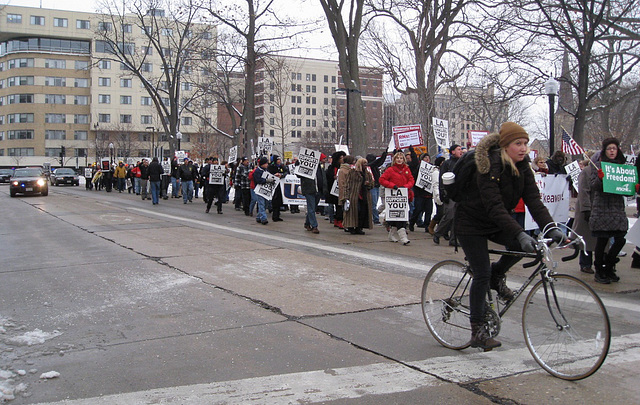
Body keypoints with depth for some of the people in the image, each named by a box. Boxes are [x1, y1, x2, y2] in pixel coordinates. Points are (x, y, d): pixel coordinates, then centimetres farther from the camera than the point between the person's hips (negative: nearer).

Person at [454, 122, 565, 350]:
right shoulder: (489, 167, -26)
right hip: (471, 224, -6)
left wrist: (550, 228, -25)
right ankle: (477, 331, 1)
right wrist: (520, 234, -42)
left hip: (495, 223, 7)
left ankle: (498, 276, 10)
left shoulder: (522, 167, -4)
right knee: (482, 275, -10)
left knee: (521, 245, -20)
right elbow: (495, 207, -34)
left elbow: (533, 200, -11)